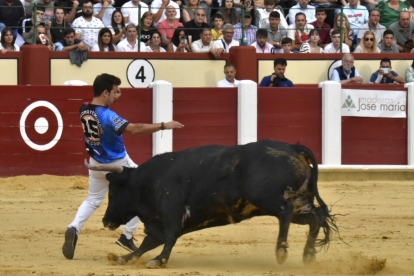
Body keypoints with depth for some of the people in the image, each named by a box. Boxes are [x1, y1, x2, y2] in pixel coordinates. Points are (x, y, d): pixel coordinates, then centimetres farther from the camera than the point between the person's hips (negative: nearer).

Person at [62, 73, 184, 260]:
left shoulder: (84, 110, -9)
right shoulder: (108, 116, -31)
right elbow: (134, 129, -35)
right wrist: (163, 125, -32)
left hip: (96, 164, 6)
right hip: (119, 164, -6)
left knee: (93, 200, 21)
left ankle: (74, 228, -7)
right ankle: (127, 236, 13)